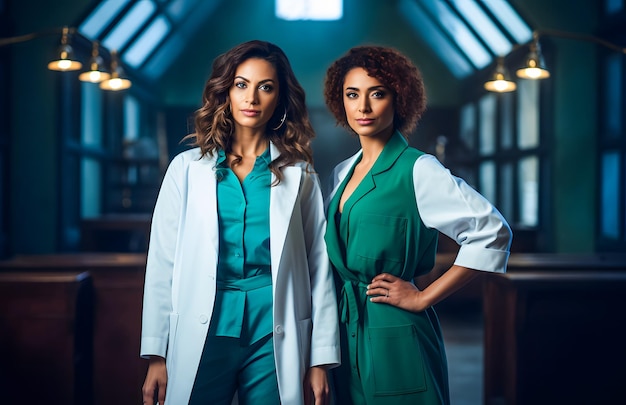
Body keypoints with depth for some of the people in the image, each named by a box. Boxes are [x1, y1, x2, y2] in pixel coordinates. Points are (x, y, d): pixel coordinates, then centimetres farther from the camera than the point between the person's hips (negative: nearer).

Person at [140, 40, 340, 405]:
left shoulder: (299, 173, 5)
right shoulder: (188, 167, 5)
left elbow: (320, 266, 3)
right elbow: (163, 263, 3)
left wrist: (321, 361, -1)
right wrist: (156, 356, -2)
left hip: (273, 337, 0)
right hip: (203, 334, 0)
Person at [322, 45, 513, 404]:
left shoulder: (417, 169, -10)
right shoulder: (342, 173, 11)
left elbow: (493, 232, -17)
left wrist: (424, 298, -13)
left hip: (393, 339, -6)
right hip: (345, 335, 6)